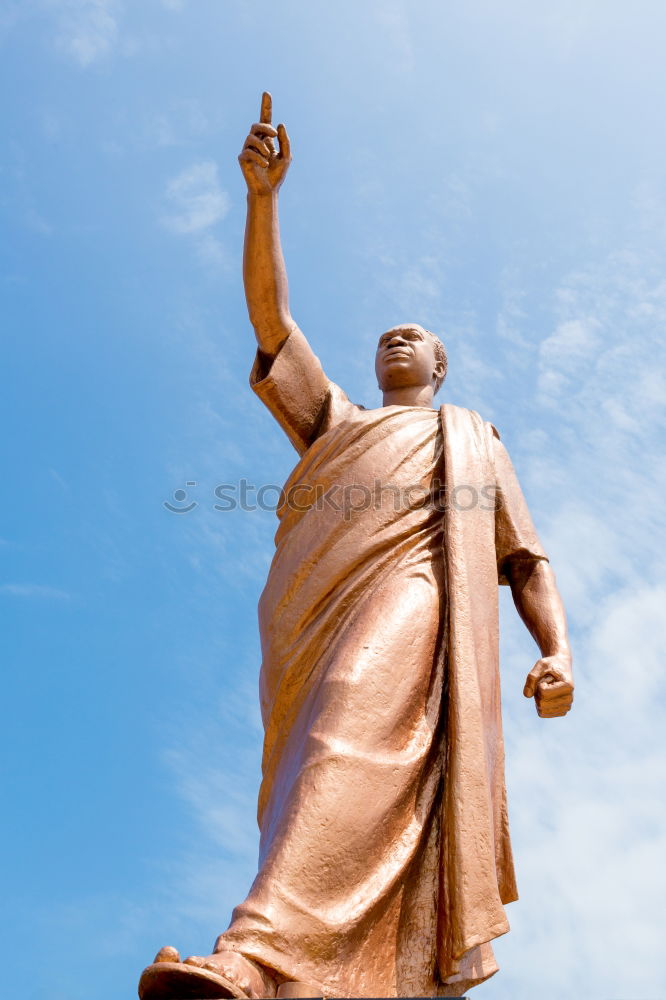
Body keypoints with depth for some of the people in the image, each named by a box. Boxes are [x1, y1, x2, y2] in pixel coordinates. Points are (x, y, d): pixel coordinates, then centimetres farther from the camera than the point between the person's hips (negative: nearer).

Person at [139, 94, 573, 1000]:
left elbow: (528, 561, 23)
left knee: (356, 739, -30)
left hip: (416, 586, -2)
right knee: (335, 755, -16)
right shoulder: (333, 420, 39)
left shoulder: (474, 440, 35)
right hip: (316, 612, 3)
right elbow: (270, 313, 28)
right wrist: (263, 195, 20)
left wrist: (558, 653, 3)